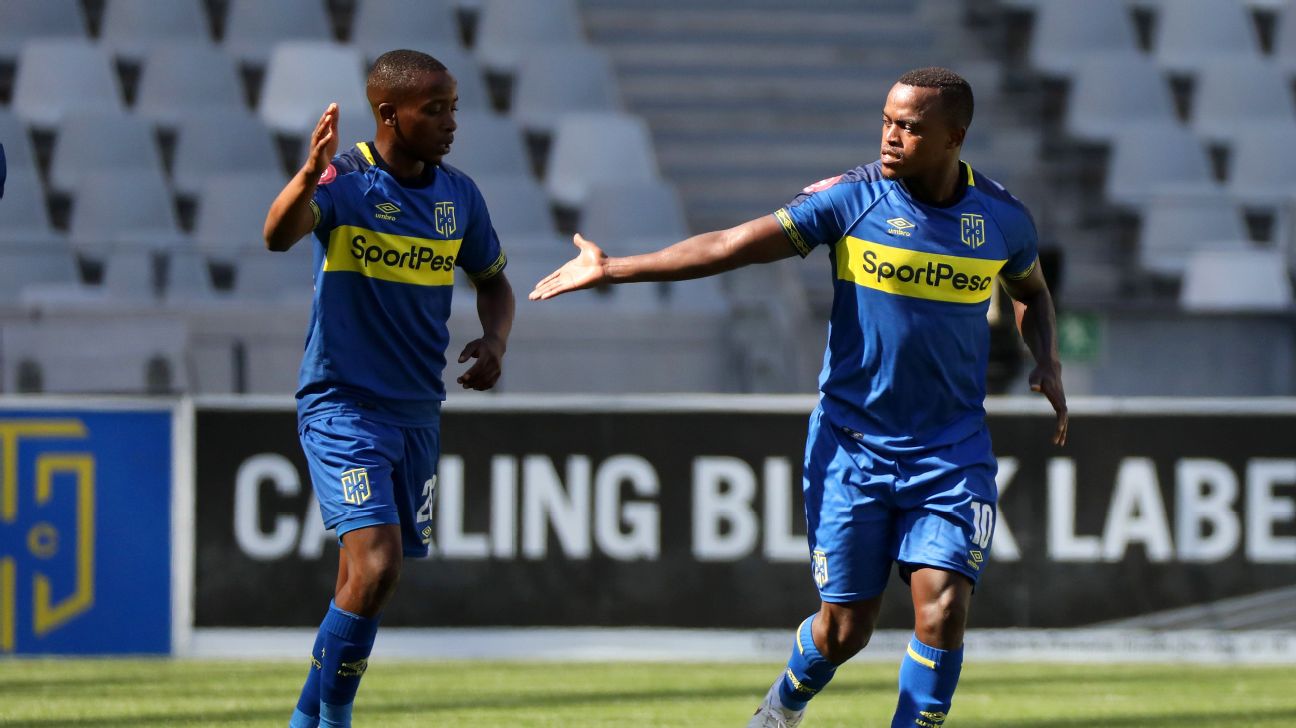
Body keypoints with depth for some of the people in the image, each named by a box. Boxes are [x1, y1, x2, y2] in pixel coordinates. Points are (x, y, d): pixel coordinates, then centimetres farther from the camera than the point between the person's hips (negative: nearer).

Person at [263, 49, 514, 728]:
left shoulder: (459, 195, 6)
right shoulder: (344, 179, -12)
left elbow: (492, 280, 22)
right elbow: (278, 235, -31)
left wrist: (494, 341, 1)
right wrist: (310, 176, -52)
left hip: (418, 411, 6)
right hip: (342, 404, -6)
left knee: (368, 582, 11)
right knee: (376, 565, -21)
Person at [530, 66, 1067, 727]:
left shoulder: (1002, 218, 0)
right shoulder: (851, 198, -9)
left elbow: (1031, 293, 22)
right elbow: (735, 245, -11)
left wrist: (1048, 365, 3)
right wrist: (614, 269, -15)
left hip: (951, 450, 1)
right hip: (852, 446, -1)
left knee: (943, 606, -15)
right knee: (844, 627, 3)